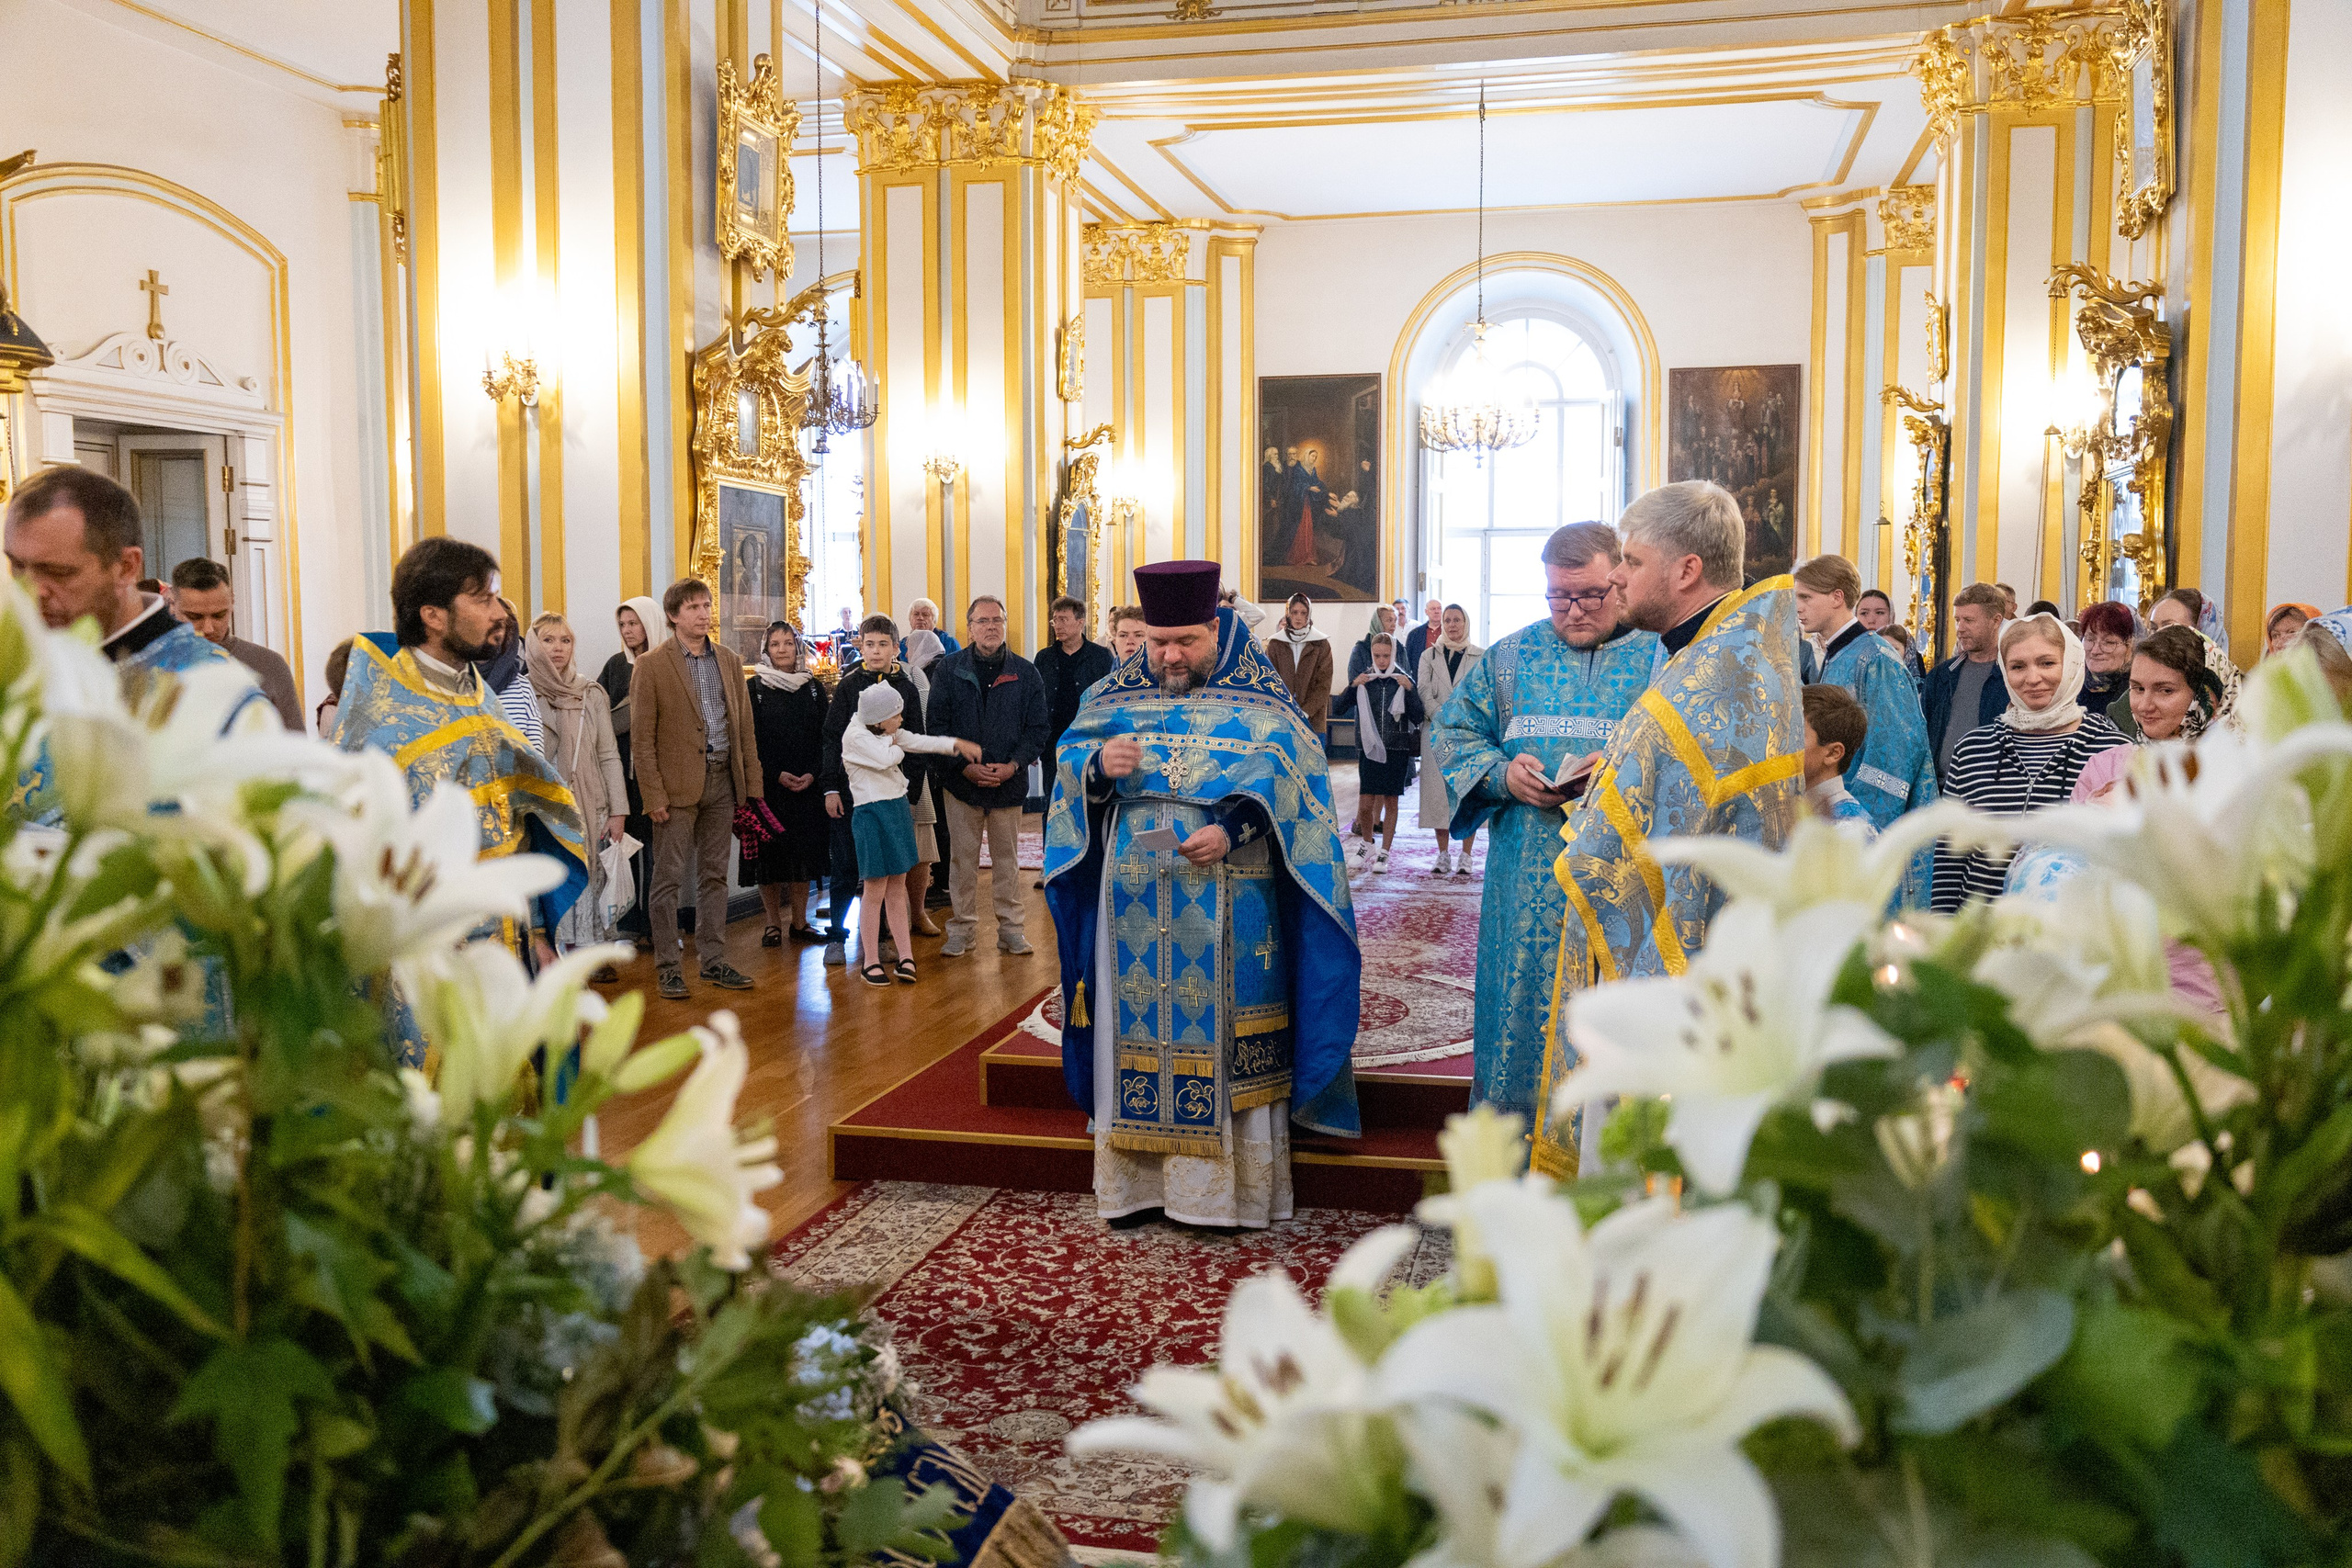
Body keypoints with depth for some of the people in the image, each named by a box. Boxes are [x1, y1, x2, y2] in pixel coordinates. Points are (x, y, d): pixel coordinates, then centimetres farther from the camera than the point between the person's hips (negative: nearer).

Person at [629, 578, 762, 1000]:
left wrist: (752, 782, 7)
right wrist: (654, 795, -12)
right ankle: (667, 967, 7)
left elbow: (744, 725, 13)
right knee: (669, 878, 0)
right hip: (677, 784, -5)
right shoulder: (651, 665, -4)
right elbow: (642, 737, -6)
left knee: (714, 874, 11)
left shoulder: (729, 660, 11)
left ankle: (714, 960, 19)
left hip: (722, 779, 5)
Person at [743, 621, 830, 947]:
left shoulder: (813, 688, 8)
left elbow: (823, 737, 6)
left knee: (804, 852, 5)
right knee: (770, 853, 0)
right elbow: (750, 740, -5)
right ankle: (773, 922, 9)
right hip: (767, 785, -3)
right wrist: (777, 775, -14)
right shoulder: (754, 688, 0)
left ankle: (799, 921, 14)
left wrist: (813, 774, -9)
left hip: (807, 785, 3)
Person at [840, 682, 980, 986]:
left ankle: (906, 957, 14)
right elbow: (886, 758, -25)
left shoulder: (890, 733, 10)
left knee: (897, 889, 10)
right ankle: (870, 962, 9)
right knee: (875, 892, -1)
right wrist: (894, 744, -3)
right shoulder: (855, 737, -15)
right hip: (872, 815, -8)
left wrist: (956, 744, 3)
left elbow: (920, 741, 13)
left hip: (898, 809, 8)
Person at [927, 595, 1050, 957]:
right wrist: (965, 765, -12)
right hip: (961, 780, 0)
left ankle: (1010, 927, 16)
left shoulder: (1025, 673, 3)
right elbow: (936, 724, -1)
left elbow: (1038, 728, 3)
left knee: (1007, 856, 8)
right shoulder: (949, 670, 2)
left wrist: (1013, 765, -11)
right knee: (962, 856, 5)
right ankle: (962, 928, 14)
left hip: (1010, 781, 1)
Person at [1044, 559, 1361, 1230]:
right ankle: (1138, 1177, 17)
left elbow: (1290, 783, -7)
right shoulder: (1118, 694, 9)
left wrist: (1233, 832, -21)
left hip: (1227, 905, -3)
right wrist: (1098, 766, -13)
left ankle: (1224, 1182, 9)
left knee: (1218, 1036, 0)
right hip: (1134, 900, 4)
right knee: (1137, 1032, 7)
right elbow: (1069, 760, 10)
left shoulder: (1259, 702, -1)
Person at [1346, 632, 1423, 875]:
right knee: (1365, 804, -3)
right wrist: (1353, 686, -11)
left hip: (1397, 749, -1)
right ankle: (1366, 844, 21)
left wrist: (1410, 690, -14)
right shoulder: (1364, 680, 5)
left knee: (1391, 802, 3)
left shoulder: (1404, 681, 3)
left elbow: (1418, 717, -2)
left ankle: (1384, 854, 13)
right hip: (1370, 748, 1)